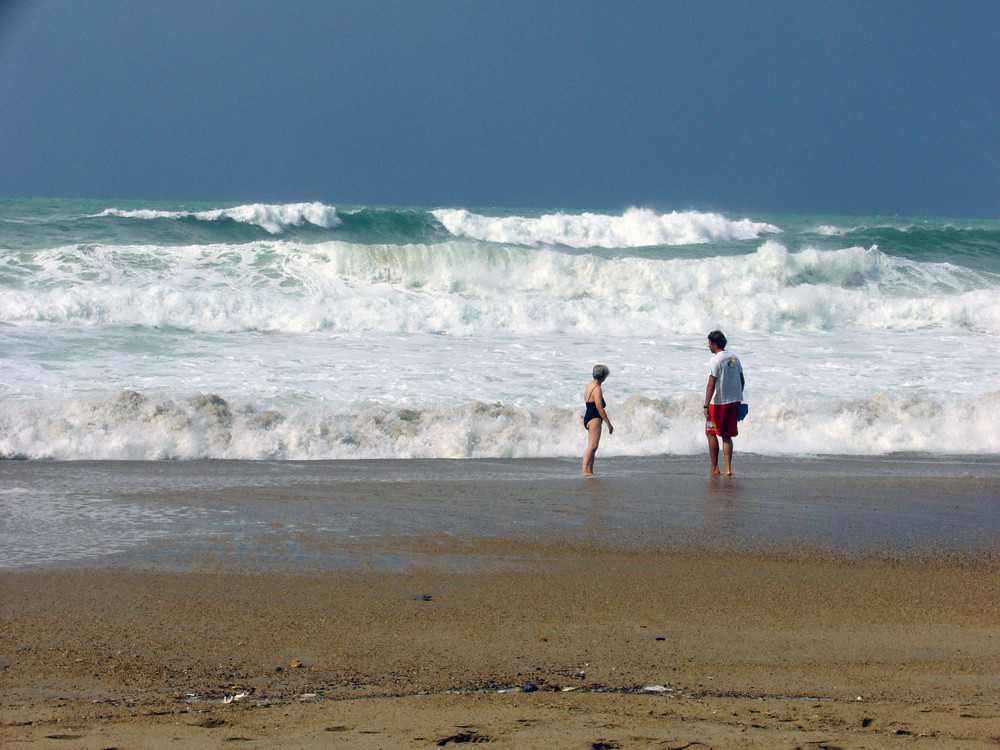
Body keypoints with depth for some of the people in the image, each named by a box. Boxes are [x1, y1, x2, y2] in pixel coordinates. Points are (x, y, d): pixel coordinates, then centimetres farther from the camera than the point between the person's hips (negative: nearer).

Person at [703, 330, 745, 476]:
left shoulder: (715, 361, -13)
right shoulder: (735, 359, 8)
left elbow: (711, 385, -18)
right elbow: (742, 381, 14)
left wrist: (706, 406, -18)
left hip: (718, 403, -6)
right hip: (734, 401, 6)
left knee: (712, 434, 7)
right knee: (727, 436, 10)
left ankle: (715, 468, 6)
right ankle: (728, 468, 1)